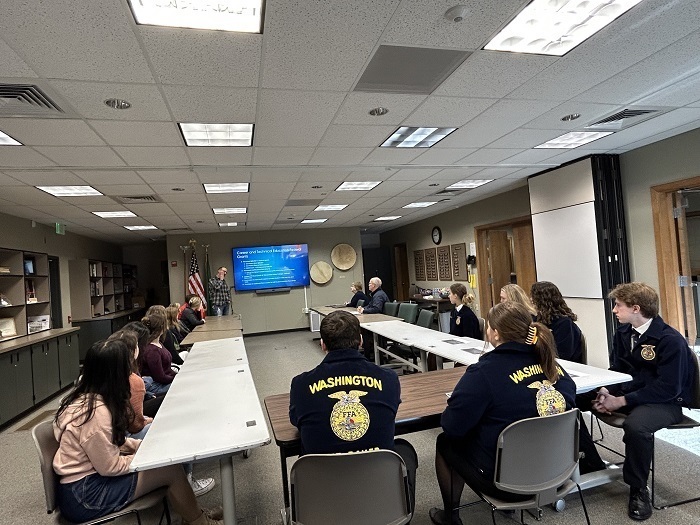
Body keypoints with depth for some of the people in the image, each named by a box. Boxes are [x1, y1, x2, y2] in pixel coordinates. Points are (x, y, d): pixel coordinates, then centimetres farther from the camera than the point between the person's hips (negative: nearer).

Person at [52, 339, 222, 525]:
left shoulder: (85, 397, 0)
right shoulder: (97, 412, -29)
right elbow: (110, 467, -22)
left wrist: (140, 445, 3)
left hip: (84, 478, 9)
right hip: (83, 495, -9)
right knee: (172, 470, -9)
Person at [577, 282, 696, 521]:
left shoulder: (670, 340, -20)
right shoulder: (623, 333, 3)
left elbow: (668, 388, -24)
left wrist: (622, 401, -25)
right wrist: (606, 391, -12)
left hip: (665, 402, -7)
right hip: (627, 391, 7)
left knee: (635, 425, -39)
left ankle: (638, 489, -12)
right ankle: (589, 460, 9)